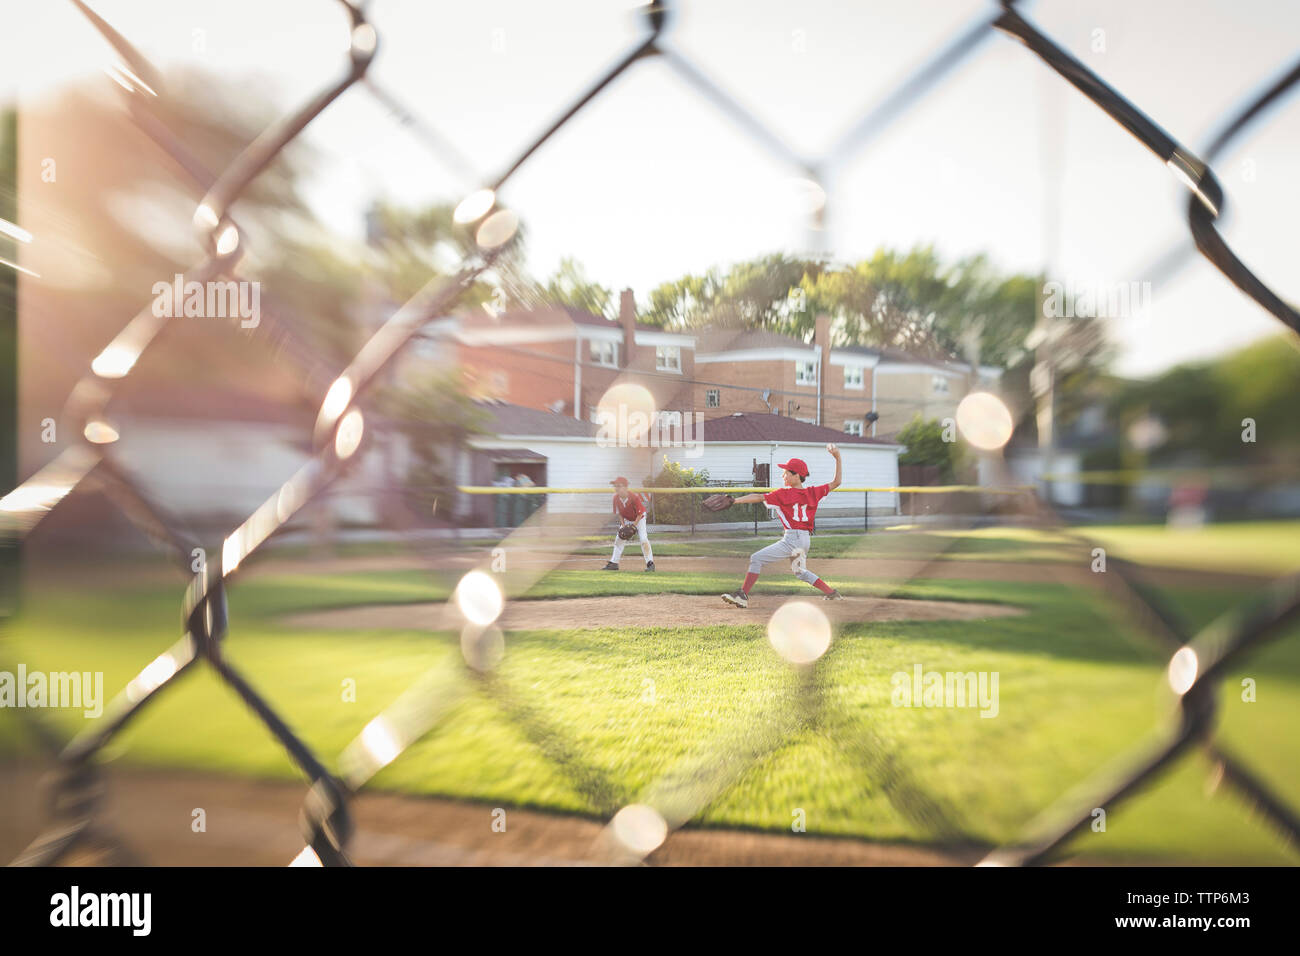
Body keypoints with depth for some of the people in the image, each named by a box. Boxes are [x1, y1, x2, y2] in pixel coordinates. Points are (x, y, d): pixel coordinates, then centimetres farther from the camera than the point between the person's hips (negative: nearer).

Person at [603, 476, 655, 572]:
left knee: (643, 538, -20)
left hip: (639, 519, -6)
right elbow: (619, 513, -2)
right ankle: (614, 563, 9)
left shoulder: (634, 497, -32)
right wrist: (623, 524, -12)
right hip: (627, 520, 6)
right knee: (619, 538, 2)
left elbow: (640, 514, -24)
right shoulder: (616, 498, -17)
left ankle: (650, 563, -16)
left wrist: (633, 526, -27)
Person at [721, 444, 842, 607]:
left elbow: (758, 498, -13)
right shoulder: (812, 492, 7)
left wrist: (734, 501, -15)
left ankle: (742, 595, -12)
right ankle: (832, 593, 29)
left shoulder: (784, 493, -9)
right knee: (799, 572, 30)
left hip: (793, 538, -8)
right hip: (806, 540, 8)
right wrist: (837, 459, 8)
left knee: (756, 558, -6)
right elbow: (836, 483, 12)